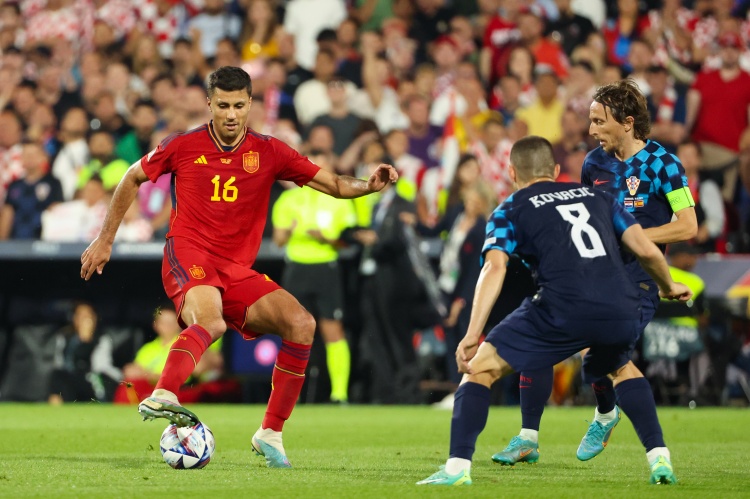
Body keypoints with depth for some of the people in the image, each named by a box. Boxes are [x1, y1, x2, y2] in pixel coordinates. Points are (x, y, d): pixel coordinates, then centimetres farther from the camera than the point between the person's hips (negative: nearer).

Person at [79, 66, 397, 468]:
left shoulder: (269, 153, 7)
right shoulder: (183, 146, 3)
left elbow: (335, 185, 6)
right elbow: (132, 179, 18)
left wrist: (369, 185, -15)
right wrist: (105, 240, 19)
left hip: (237, 270, 4)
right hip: (188, 256, -4)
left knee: (301, 324, -15)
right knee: (211, 322, -36)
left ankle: (270, 433, -7)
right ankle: (161, 397, -54)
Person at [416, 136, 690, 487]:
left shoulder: (510, 211, 16)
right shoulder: (597, 196, 26)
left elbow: (494, 267, -2)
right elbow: (647, 250, 18)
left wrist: (472, 335, -9)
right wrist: (668, 287, 38)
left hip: (563, 312, -4)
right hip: (621, 310, 4)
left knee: (480, 367, 11)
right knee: (620, 368, 36)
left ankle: (458, 467, -3)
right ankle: (659, 460, 23)